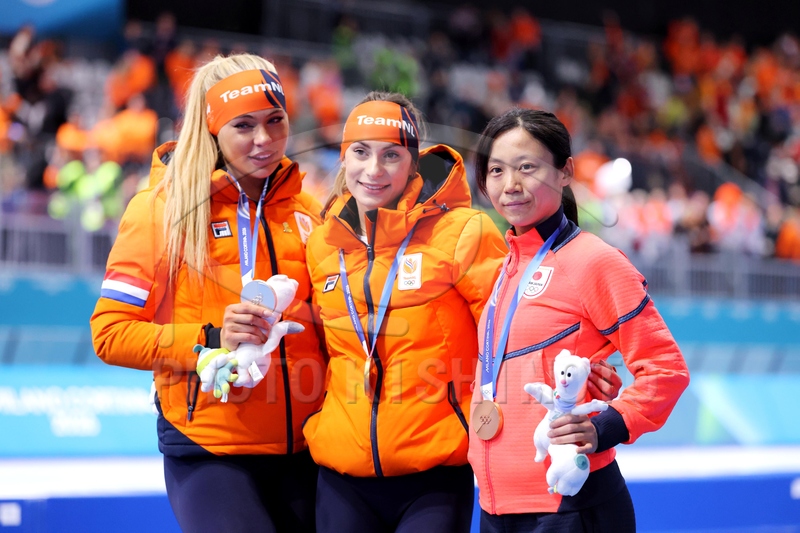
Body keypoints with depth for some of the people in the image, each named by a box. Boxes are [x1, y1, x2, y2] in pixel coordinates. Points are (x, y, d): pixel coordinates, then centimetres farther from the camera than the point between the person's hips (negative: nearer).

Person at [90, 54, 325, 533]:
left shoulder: (305, 210, 9)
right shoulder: (161, 208, -3)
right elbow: (111, 333, -6)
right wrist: (210, 341, -19)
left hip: (305, 450, 5)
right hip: (209, 452, -4)